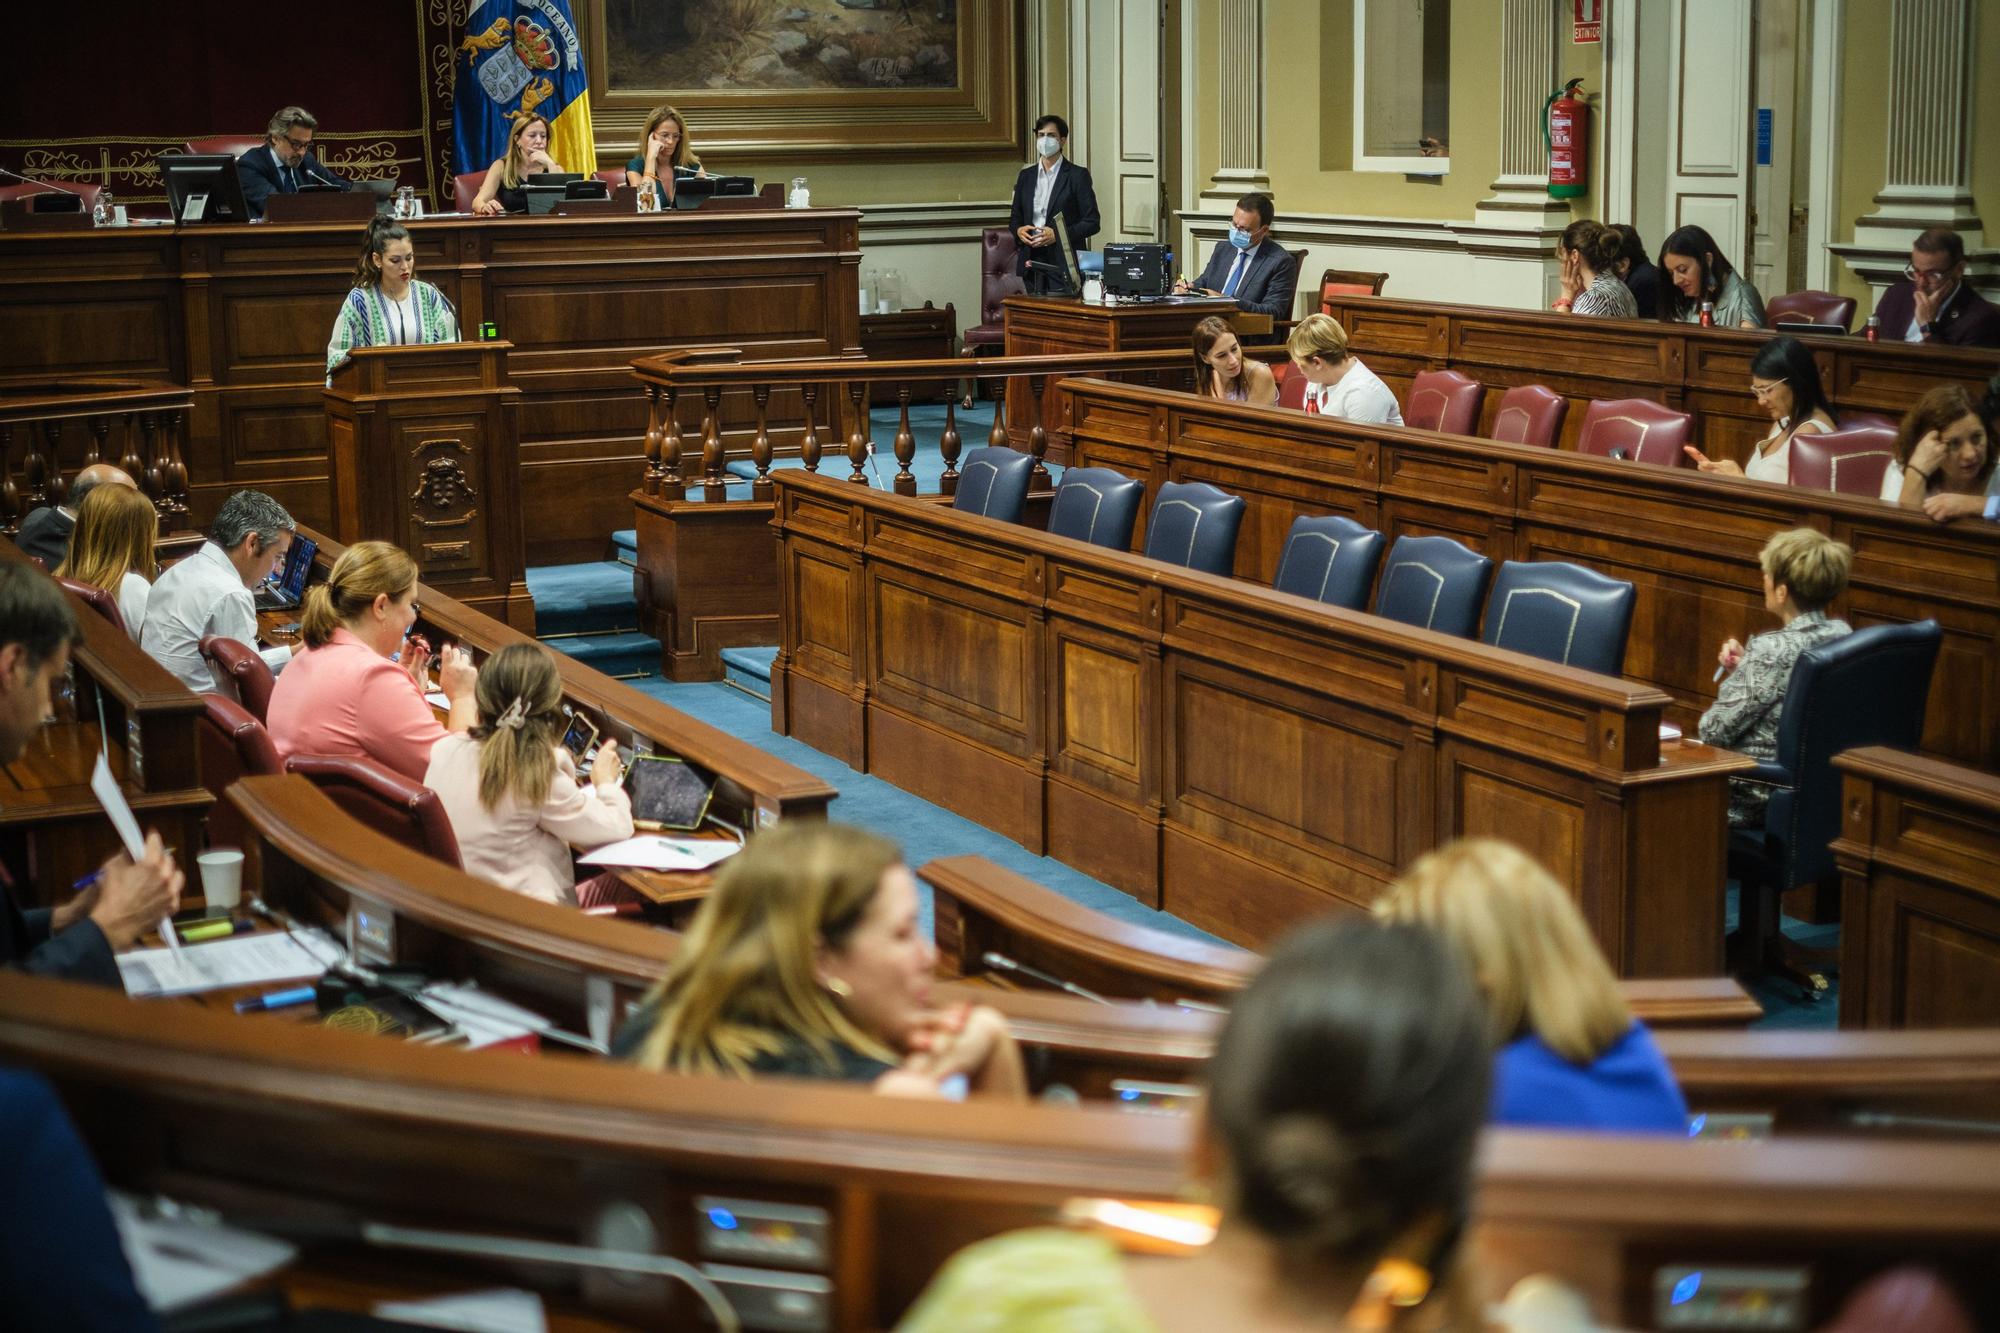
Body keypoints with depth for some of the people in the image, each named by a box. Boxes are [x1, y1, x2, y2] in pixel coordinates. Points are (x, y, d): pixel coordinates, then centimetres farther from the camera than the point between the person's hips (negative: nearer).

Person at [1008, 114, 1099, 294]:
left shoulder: (1078, 176, 0)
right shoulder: (1026, 176, 15)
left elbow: (1092, 223, -3)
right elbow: (1014, 218, 20)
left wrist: (1057, 235, -15)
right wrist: (1018, 230, -3)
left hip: (1065, 264, -4)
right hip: (1032, 262, 4)